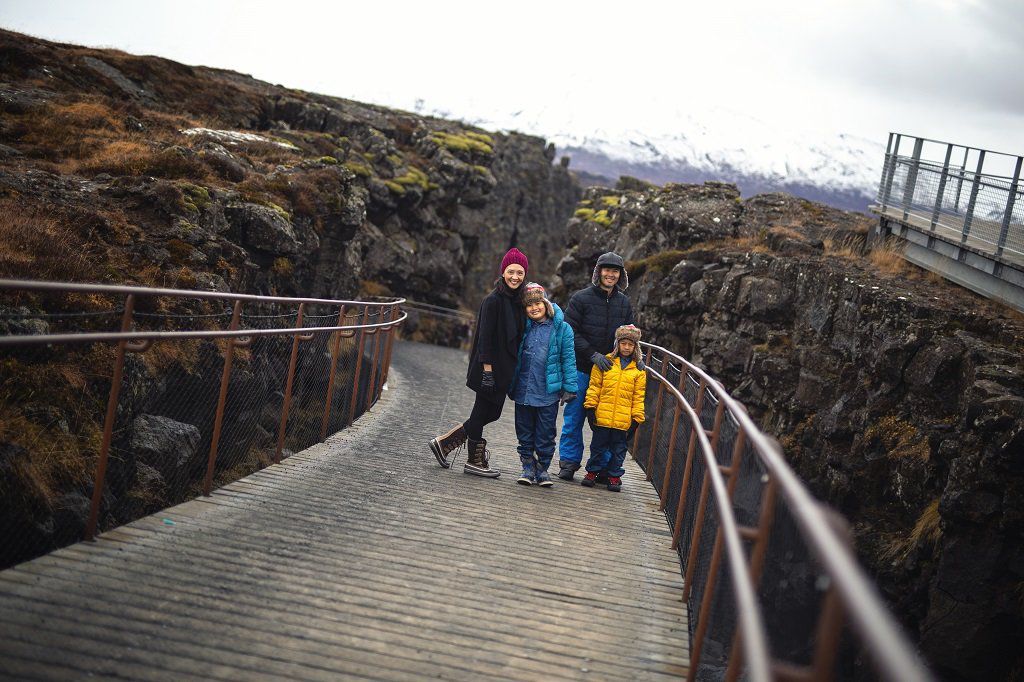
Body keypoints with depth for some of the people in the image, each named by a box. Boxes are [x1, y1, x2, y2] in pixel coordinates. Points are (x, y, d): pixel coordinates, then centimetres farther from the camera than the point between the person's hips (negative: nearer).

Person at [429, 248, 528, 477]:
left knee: (492, 412, 13)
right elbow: (485, 336, -17)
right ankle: (475, 461, 15)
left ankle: (445, 442, 22)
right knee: (483, 412, 2)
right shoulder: (493, 300, -13)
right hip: (491, 367, -9)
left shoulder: (518, 300, 11)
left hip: (505, 368, 9)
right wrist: (487, 369, -21)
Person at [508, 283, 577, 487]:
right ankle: (528, 468, 19)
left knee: (545, 434, 4)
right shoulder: (524, 327, 6)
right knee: (524, 432, 9)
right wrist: (510, 386, 14)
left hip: (548, 392, -3)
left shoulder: (561, 329, -3)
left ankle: (542, 469, 15)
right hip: (523, 391, 3)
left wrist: (569, 387, -6)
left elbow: (568, 359, -1)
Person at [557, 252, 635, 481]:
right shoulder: (581, 298, -4)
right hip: (581, 368, -3)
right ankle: (569, 462, 12)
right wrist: (593, 355, -17)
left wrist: (635, 355, -2)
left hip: (610, 369, 3)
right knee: (574, 418, 2)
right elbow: (571, 332, -8)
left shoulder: (624, 303, 10)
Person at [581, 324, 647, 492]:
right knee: (598, 445, 10)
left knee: (618, 448, 9)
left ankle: (614, 475, 20)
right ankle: (592, 471, 23)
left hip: (624, 419, 0)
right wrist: (590, 408, -2)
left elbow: (639, 396, 6)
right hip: (602, 415, 0)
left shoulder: (639, 370, 4)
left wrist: (637, 418, 2)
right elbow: (594, 386, 4)